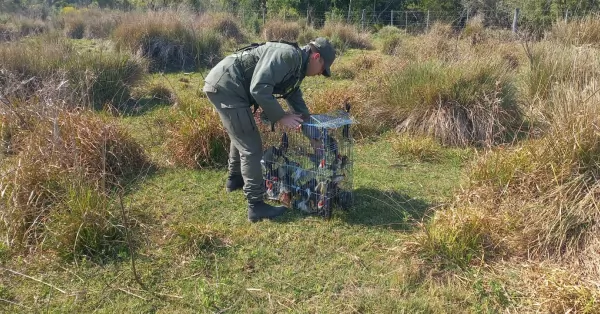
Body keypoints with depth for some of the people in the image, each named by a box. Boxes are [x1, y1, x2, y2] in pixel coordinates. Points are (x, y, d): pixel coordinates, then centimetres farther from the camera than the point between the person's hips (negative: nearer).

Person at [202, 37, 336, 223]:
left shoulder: (296, 68, 16)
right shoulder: (288, 55, -16)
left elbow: (296, 100, 26)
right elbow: (259, 89, -26)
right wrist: (280, 117, -16)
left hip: (223, 85, 11)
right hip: (225, 86, -11)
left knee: (241, 136, 29)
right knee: (251, 147, -7)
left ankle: (235, 179, 50)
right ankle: (256, 206, 0)